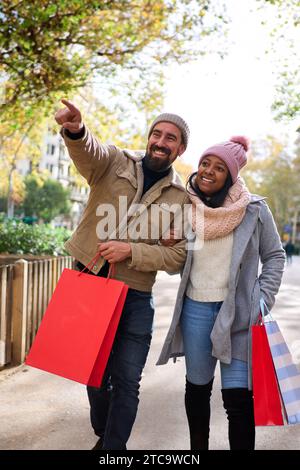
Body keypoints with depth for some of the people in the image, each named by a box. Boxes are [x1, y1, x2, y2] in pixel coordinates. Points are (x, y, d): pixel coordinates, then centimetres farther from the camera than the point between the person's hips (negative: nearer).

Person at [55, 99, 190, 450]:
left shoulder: (181, 198, 0)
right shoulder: (114, 162, -1)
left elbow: (177, 256, -6)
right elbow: (88, 150, -24)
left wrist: (130, 251, -20)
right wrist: (75, 130, -48)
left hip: (135, 299, -1)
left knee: (126, 381, 1)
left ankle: (113, 446, 22)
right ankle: (103, 436, 40)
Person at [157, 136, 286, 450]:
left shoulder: (253, 209, -6)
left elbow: (274, 256, 4)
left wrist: (262, 302, -5)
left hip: (239, 311, -2)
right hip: (196, 308, 3)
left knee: (238, 397, -8)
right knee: (197, 387, 15)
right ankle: (197, 448, 34)